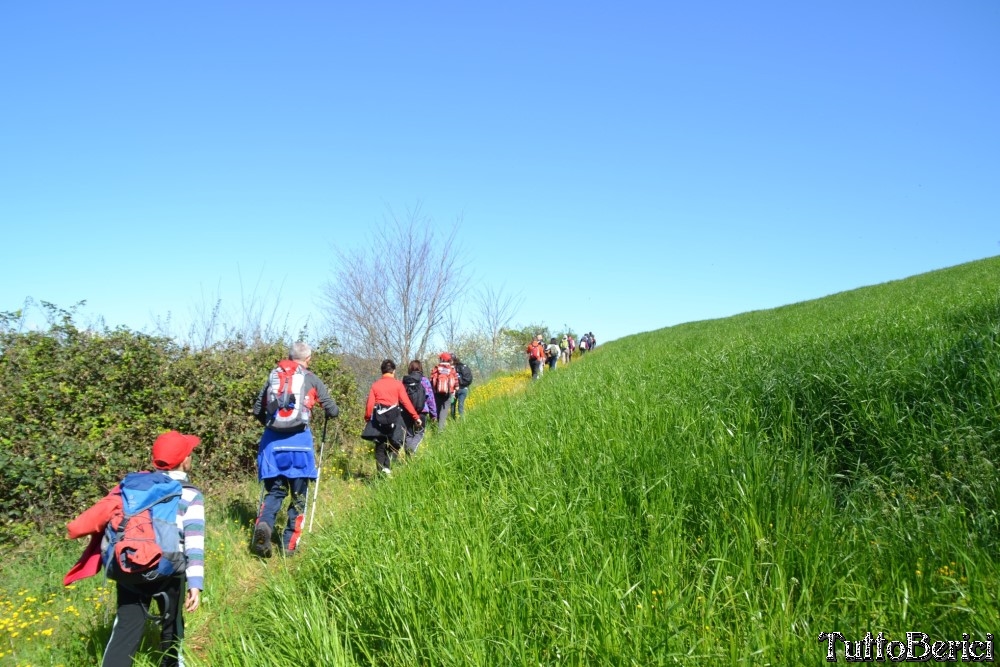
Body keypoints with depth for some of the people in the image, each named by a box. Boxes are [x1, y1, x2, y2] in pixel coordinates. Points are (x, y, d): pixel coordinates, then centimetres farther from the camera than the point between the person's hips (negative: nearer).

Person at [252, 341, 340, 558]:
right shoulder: (312, 380, 4)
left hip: (272, 440, 3)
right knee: (298, 494, 9)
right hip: (299, 441, -3)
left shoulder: (273, 377, 12)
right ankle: (289, 544, 10)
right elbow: (333, 411, 5)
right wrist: (329, 413, 28)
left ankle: (263, 525, -14)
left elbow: (257, 410, 15)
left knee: (274, 490, 13)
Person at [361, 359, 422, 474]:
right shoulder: (398, 384, -1)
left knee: (380, 447, 13)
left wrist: (367, 419, 11)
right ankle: (387, 467, -8)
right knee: (393, 445, 9)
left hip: (378, 419, 2)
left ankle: (381, 471, 10)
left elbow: (369, 404, 1)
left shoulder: (375, 385, 7)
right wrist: (416, 417, -3)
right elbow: (406, 402, -6)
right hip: (394, 417, -2)